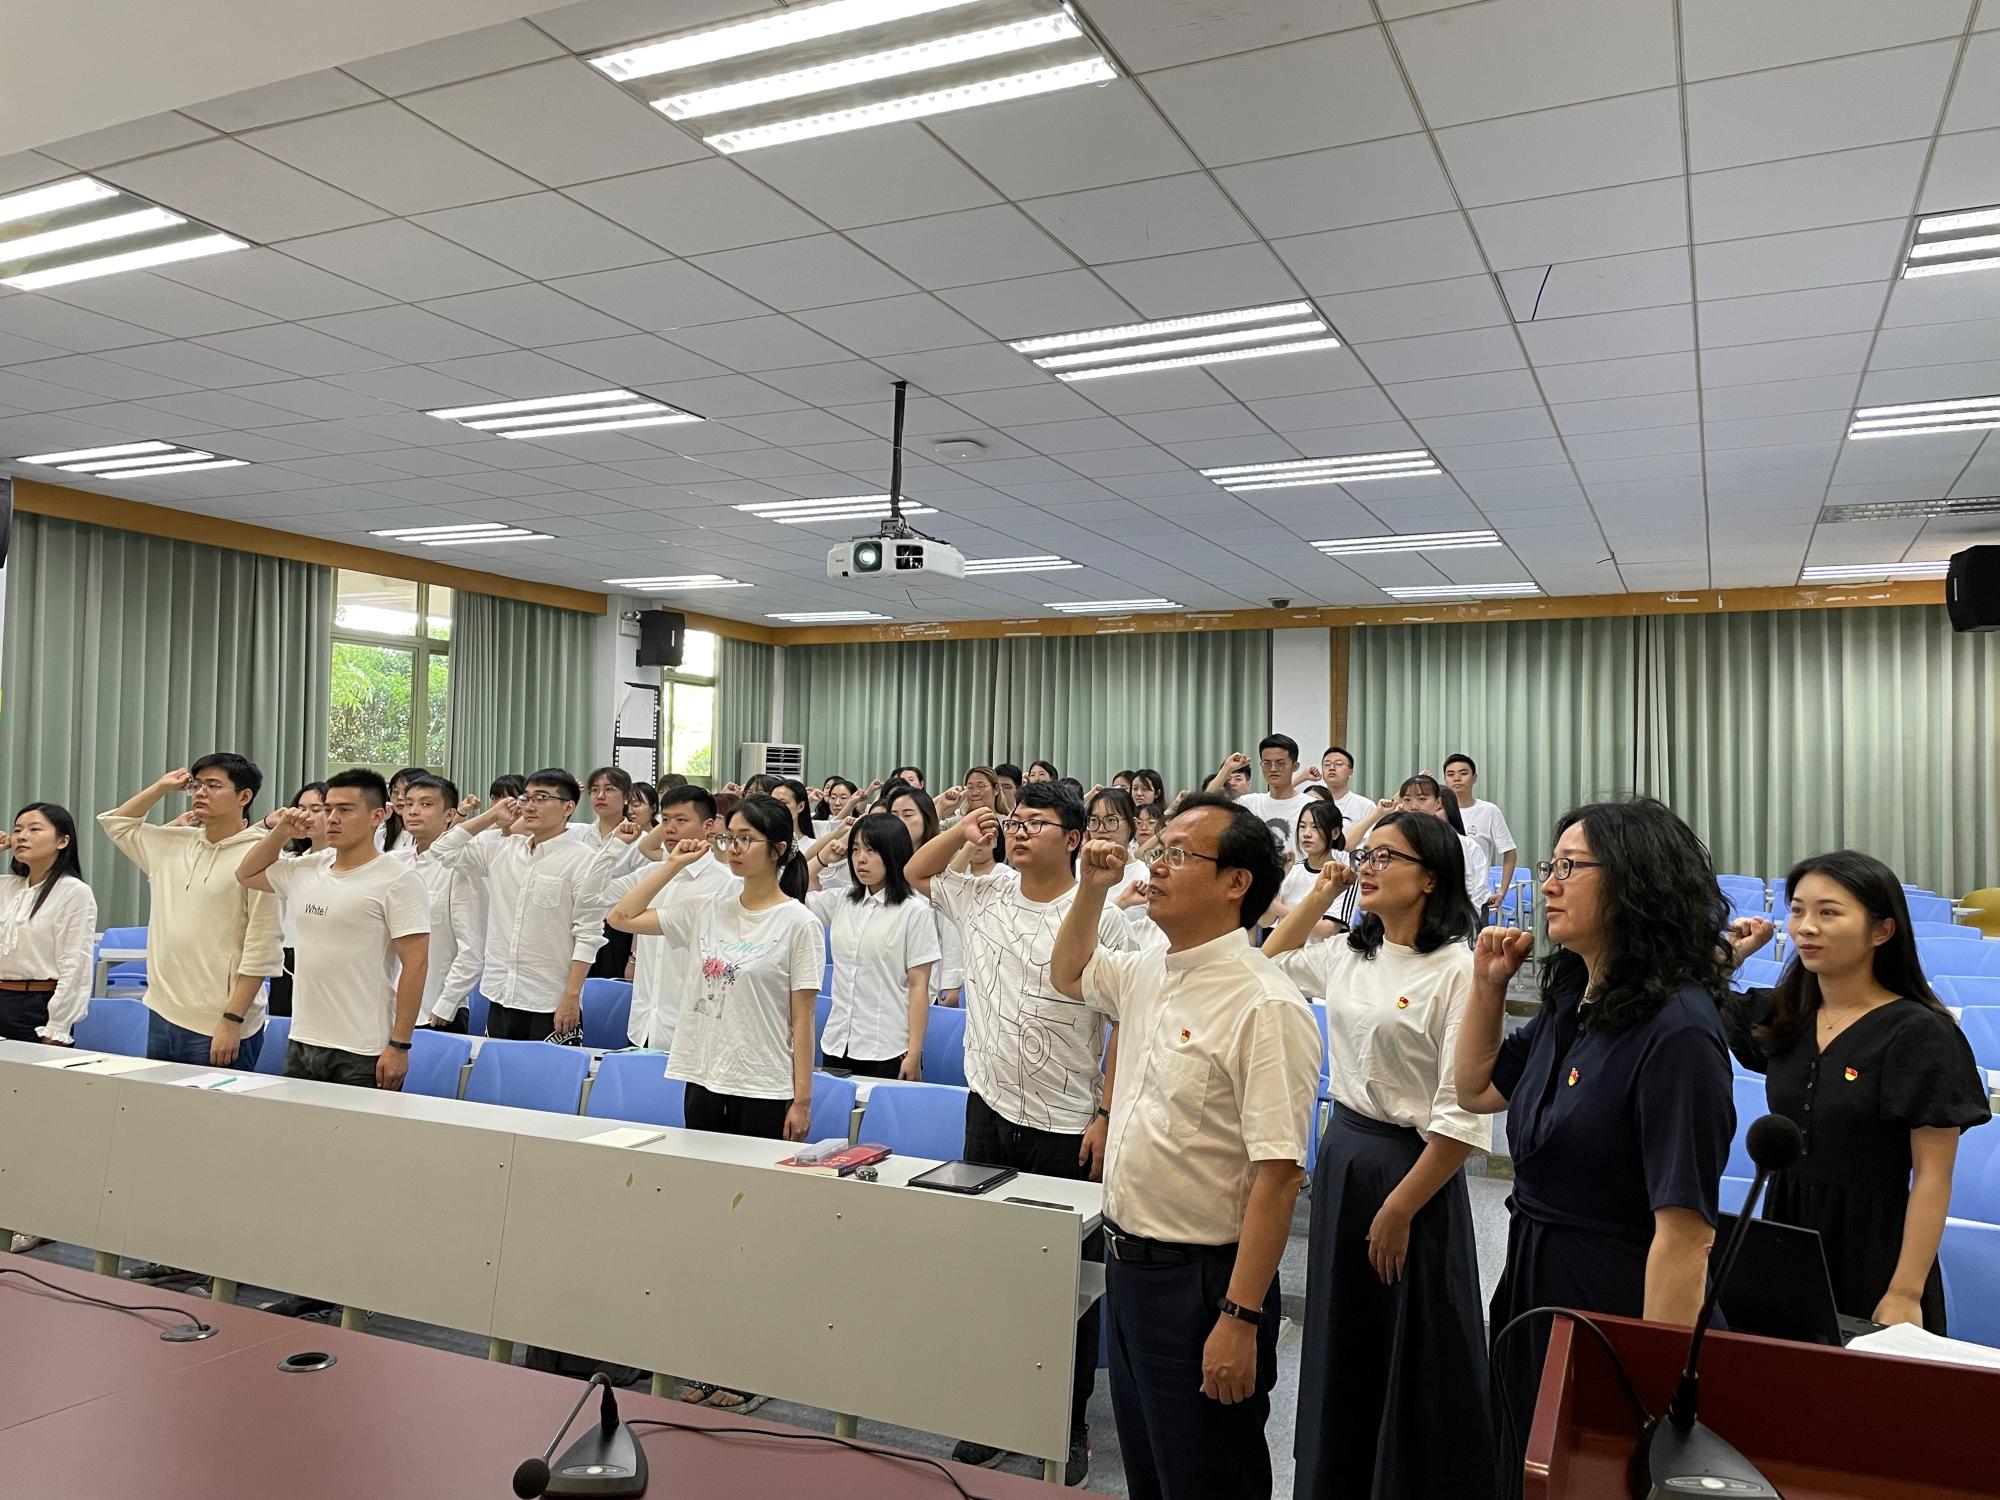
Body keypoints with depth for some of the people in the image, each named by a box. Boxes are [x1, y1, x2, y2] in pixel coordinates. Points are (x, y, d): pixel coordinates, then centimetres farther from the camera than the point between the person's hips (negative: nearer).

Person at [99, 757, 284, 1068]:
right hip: (161, 1018, 7)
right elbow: (116, 823, 28)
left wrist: (232, 1020, -18)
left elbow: (261, 953, -15)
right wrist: (161, 786, 15)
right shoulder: (173, 844, 11)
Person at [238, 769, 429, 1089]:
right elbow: (247, 874, 28)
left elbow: (416, 964, -14)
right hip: (301, 1044, 7)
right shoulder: (305, 869, 10)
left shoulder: (398, 880, -10)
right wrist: (280, 832, 10)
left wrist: (400, 1046, -17)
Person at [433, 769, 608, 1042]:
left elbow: (588, 935, -10)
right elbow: (444, 849, 18)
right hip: (500, 999, 6)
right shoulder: (503, 851, 9)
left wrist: (571, 996, -15)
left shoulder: (583, 859, -8)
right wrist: (490, 816, 9)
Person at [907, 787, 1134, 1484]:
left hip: (1068, 1127, -5)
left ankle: (1070, 1424, 23)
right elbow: (917, 873, 21)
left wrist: (1107, 1116, -13)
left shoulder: (1100, 920, -12)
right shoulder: (980, 897, 4)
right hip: (990, 1112, 5)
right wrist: (961, 830, 4)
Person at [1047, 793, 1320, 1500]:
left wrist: (1241, 1318, -24)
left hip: (1201, 1280, -8)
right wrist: (1092, 888, 9)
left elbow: (1279, 1173, -24)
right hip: (1127, 1262, 8)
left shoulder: (1266, 1007, -22)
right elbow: (1068, 974, 25)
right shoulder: (1146, 974, 3)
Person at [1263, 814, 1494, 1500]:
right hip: (1340, 1160, 7)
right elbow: (1274, 959, 25)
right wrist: (1318, 894, 11)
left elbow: (1462, 1118, -21)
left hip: (1413, 1169, -7)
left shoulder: (1457, 971, -19)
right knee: (1340, 1346, 20)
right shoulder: (1348, 955, 4)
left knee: (1412, 1362, 9)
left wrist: (1399, 1210, -18)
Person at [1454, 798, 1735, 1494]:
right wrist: (1487, 984, 6)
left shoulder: (1676, 1032, -23)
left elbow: (1685, 1229, -26)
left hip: (1617, 1304, -8)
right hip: (1533, 1292, 8)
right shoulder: (1570, 1000, 3)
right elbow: (1479, 1090, 18)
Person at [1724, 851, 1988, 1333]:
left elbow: (1932, 1176, -13)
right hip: (1785, 1238, 5)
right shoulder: (1779, 1016, 3)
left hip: (1872, 1256, -5)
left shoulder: (1920, 1033, -12)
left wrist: (1905, 1293, -18)